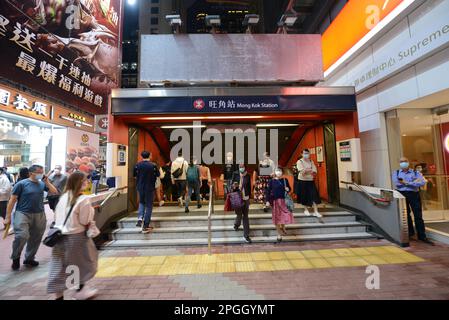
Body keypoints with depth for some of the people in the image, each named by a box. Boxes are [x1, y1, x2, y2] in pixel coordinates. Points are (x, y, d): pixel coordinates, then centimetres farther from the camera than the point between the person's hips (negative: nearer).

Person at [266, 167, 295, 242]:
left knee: (285, 215, 1)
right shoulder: (272, 181, -4)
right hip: (275, 201, -2)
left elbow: (289, 188, 15)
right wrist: (268, 201, -9)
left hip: (283, 200, 2)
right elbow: (268, 191, -4)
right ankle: (279, 234, 23)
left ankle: (283, 228, 36)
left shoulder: (285, 180, 4)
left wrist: (288, 189, -9)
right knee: (277, 217, 5)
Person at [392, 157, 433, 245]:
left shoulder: (416, 173, 8)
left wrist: (407, 182, -13)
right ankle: (410, 232, 25)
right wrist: (414, 182, -6)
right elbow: (396, 183, -7)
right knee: (406, 215, 10)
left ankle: (422, 236, 9)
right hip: (402, 195, 1)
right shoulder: (396, 173, 8)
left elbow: (422, 182, -7)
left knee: (418, 216, 0)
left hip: (414, 195, 0)